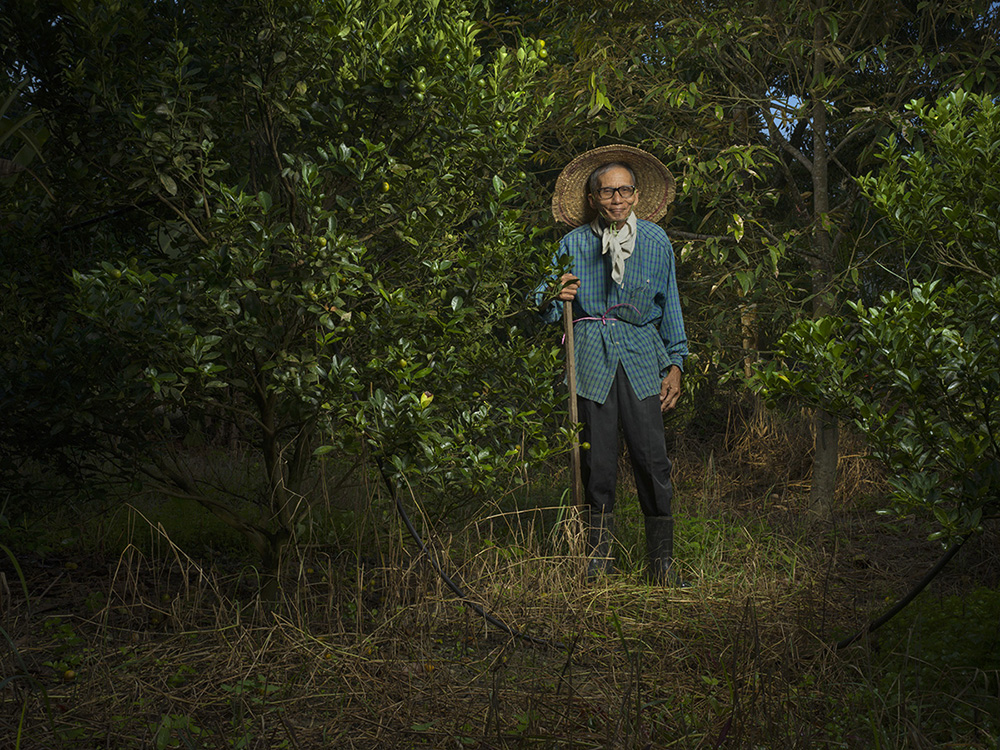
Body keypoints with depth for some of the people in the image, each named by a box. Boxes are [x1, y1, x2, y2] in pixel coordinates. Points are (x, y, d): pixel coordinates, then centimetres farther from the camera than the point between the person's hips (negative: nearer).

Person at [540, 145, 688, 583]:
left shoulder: (656, 241, 6)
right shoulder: (575, 243, 1)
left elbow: (670, 305, 14)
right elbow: (544, 305, 5)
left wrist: (675, 364, 11)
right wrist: (553, 297, -19)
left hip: (641, 357, 1)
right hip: (592, 360, 0)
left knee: (652, 458, -6)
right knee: (597, 461, 0)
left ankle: (661, 559, 5)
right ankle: (599, 555, 14)